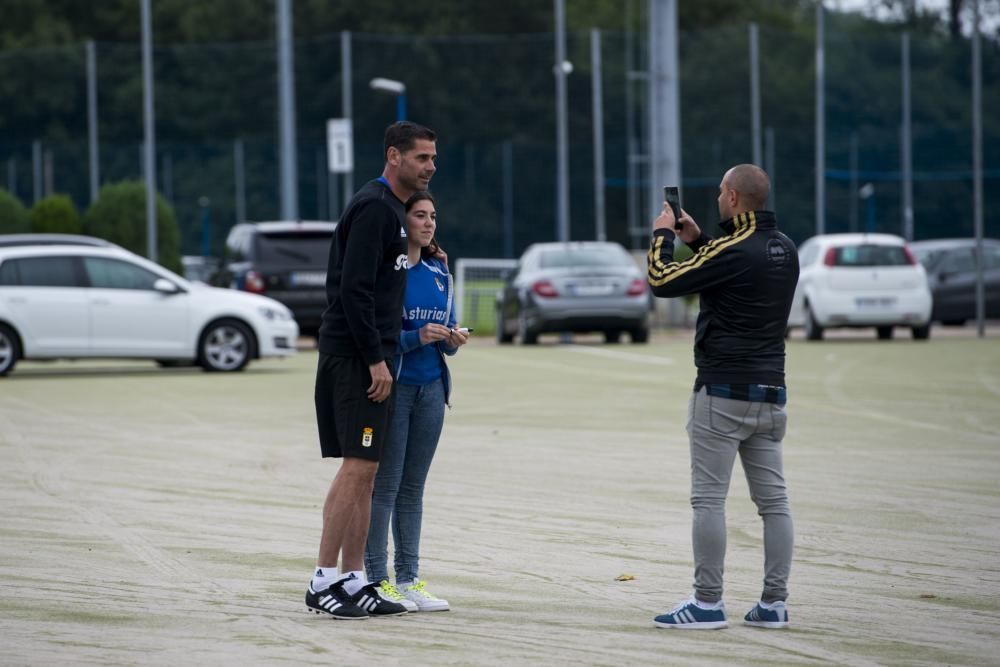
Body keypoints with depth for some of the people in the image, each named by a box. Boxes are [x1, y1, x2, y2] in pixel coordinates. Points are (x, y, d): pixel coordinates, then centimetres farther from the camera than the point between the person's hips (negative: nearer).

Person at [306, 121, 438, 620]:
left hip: (367, 355, 10)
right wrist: (376, 360, -21)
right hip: (355, 354, -10)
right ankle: (323, 581, -10)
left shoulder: (389, 208, 18)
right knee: (358, 466, -12)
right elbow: (354, 289, -20)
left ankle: (353, 582, 11)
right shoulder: (374, 207, -13)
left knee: (365, 471, 9)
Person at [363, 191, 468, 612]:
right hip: (392, 386, -7)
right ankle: (377, 581, -2)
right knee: (385, 486, -5)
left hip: (431, 387, 7)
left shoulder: (438, 272, 12)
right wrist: (417, 338, -23)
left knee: (413, 486, 9)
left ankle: (408, 579, 13)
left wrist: (452, 340, -5)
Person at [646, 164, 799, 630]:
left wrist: (662, 235, 3)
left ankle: (708, 603, -3)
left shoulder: (733, 251, -17)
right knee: (773, 500, 6)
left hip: (723, 391, -8)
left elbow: (663, 281, -13)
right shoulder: (784, 250, 9)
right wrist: (697, 241, 23)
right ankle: (773, 603, 8)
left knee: (708, 499, -3)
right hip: (770, 391, 8)